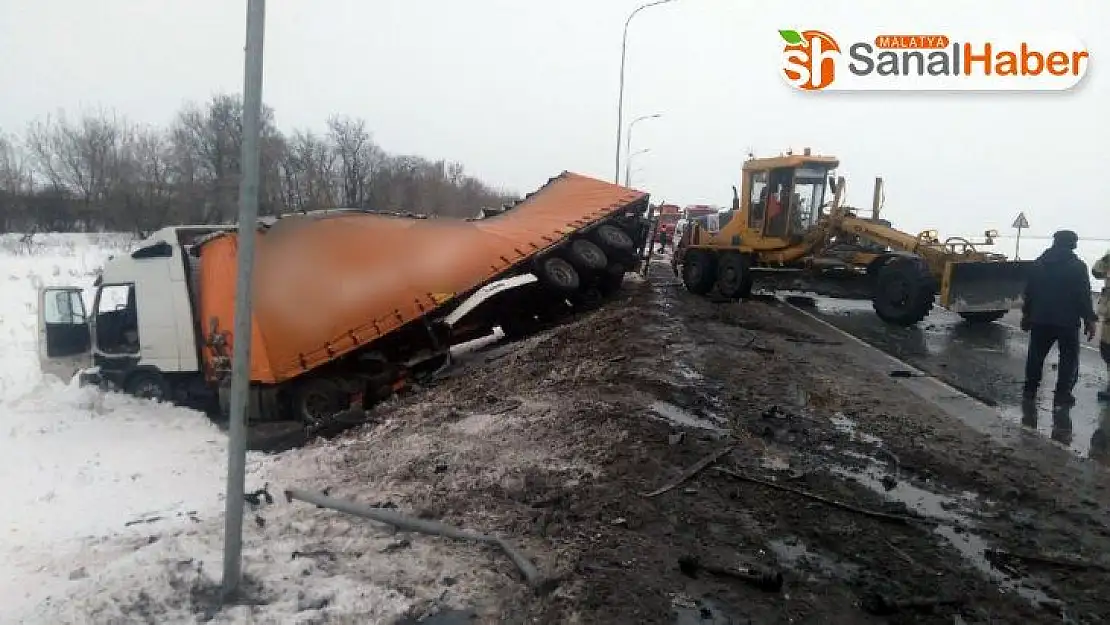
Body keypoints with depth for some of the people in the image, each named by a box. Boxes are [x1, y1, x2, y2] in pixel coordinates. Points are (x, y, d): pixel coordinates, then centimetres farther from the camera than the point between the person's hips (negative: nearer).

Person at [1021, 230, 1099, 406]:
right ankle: (1062, 394, 2)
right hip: (1068, 321, -4)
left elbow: (1029, 292, 10)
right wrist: (1089, 320, -4)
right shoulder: (1077, 266, -7)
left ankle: (1030, 389, 17)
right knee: (1069, 357, 5)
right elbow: (1084, 296, -9)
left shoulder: (1038, 264, 6)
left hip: (1040, 319, 4)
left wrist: (1026, 314, 18)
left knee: (1036, 354, 13)